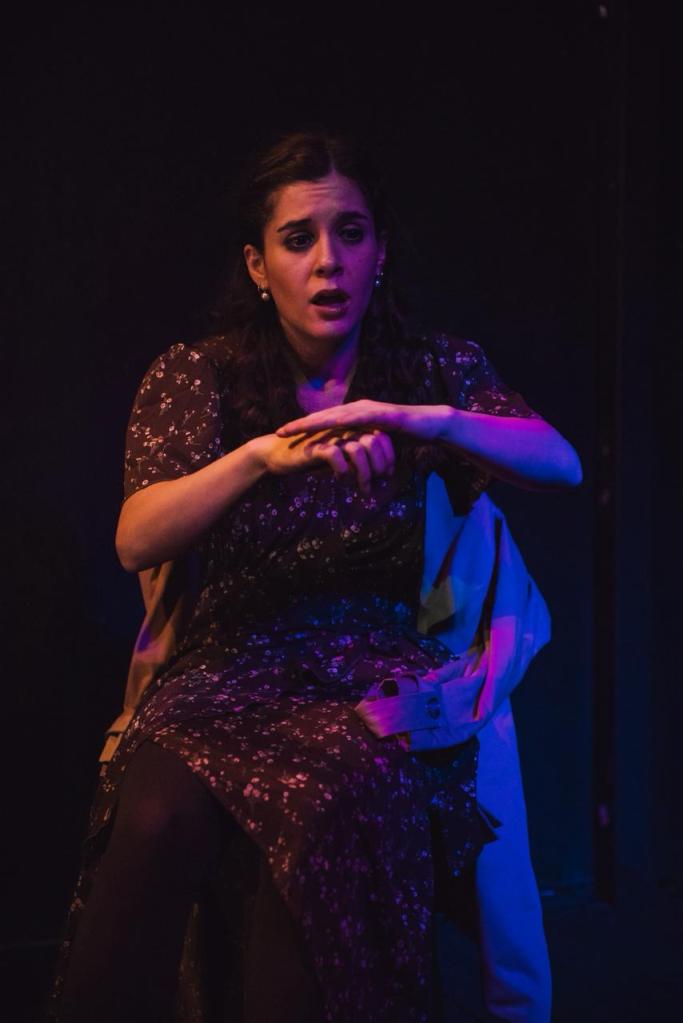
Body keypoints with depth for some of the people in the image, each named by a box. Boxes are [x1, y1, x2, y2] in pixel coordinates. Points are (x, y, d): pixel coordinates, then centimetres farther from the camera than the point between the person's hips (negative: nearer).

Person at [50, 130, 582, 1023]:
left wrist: (424, 419, -24)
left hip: (377, 669, 0)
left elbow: (563, 465, -6)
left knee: (327, 804, -35)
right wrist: (264, 456, -24)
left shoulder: (436, 370, 9)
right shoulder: (195, 378, 6)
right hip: (227, 665, 0)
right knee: (157, 818, -32)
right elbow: (136, 540, -7)